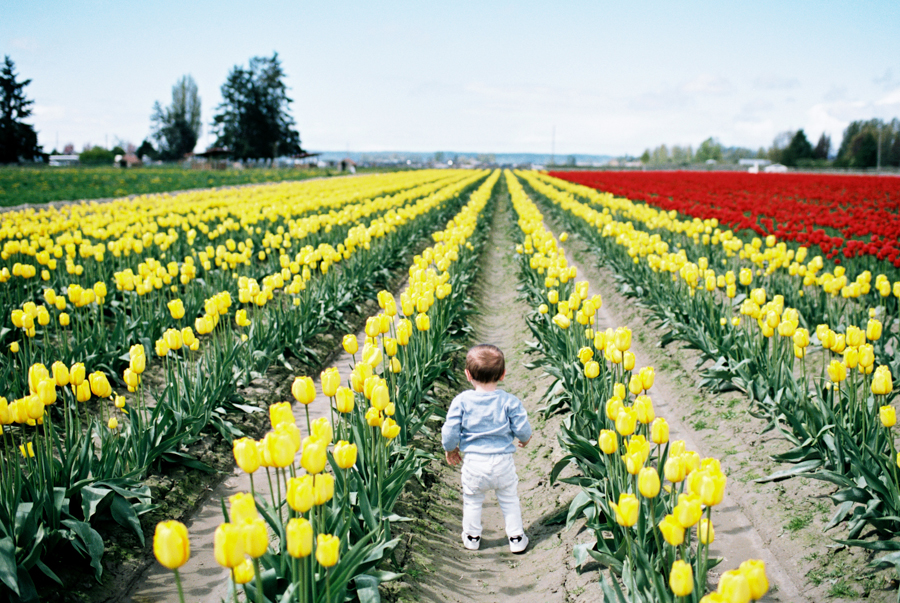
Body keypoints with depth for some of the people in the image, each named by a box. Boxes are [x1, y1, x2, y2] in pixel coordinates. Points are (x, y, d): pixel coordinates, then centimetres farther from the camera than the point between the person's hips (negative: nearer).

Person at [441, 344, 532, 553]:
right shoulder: (509, 401, -10)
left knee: (472, 500, 22)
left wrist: (450, 449, 12)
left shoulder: (462, 401, -11)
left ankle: (472, 537, 36)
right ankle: (516, 538, 29)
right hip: (503, 461, 0)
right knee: (509, 499, 20)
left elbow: (449, 432, -9)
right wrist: (524, 439, 17)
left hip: (473, 463, 0)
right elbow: (523, 429, -7)